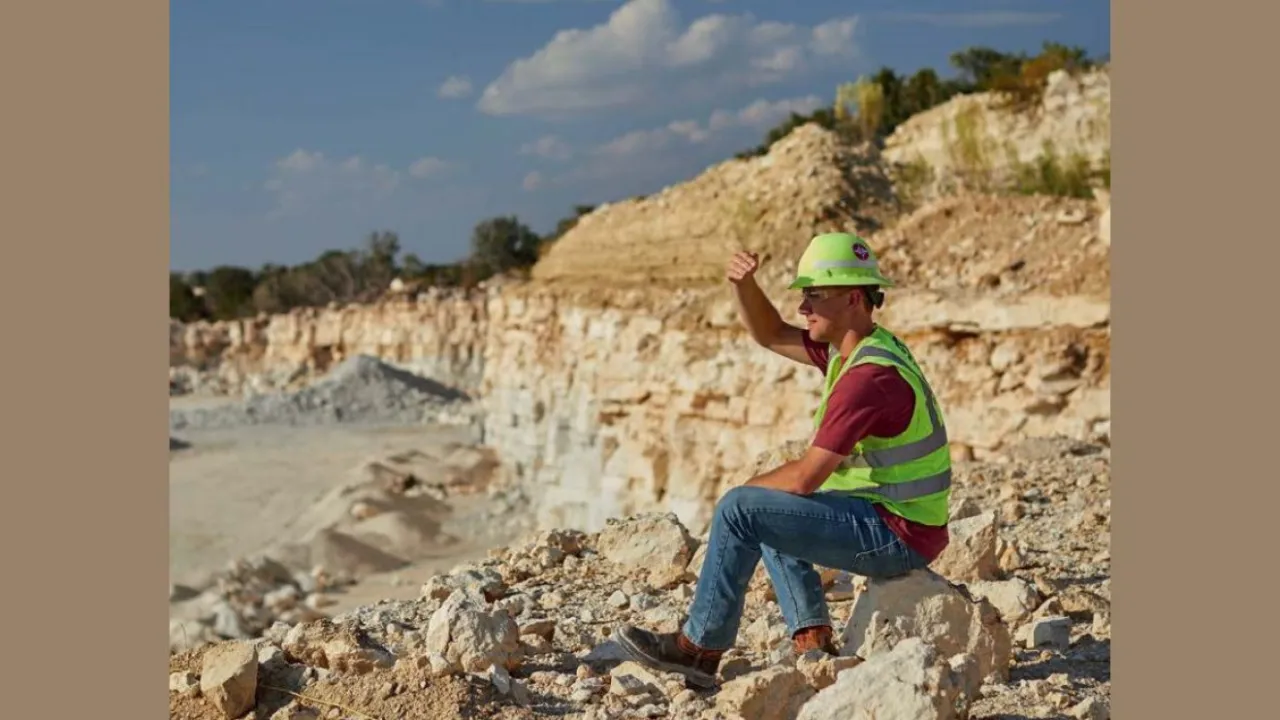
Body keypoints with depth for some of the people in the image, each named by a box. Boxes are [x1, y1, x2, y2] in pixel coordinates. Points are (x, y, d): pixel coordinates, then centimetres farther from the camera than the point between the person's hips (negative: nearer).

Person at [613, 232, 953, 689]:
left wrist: (746, 487, -4)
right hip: (888, 519, 10)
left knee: (740, 511, -14)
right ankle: (812, 640, 9)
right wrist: (744, 284, -3)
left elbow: (805, 476, -23)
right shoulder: (850, 347, 7)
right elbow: (771, 335, 16)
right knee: (765, 513, 22)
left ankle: (700, 648, -2)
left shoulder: (869, 376, -23)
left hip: (896, 534, -10)